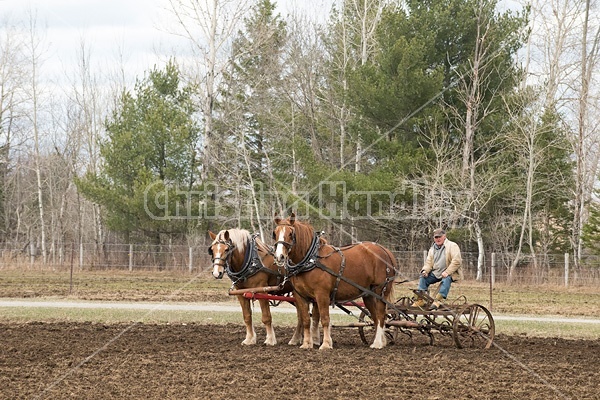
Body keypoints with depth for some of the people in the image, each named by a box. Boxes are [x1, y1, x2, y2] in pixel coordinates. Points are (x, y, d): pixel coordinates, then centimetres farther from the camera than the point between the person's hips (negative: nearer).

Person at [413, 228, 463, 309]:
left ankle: (438, 300, -44)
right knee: (423, 278, -7)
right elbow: (429, 262, 14)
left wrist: (447, 272, -25)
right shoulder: (432, 249, 15)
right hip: (436, 273, 7)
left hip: (450, 272, -7)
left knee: (446, 279, -37)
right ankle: (420, 300, -12)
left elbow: (456, 261, -18)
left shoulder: (452, 246, -8)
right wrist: (425, 270, -9)